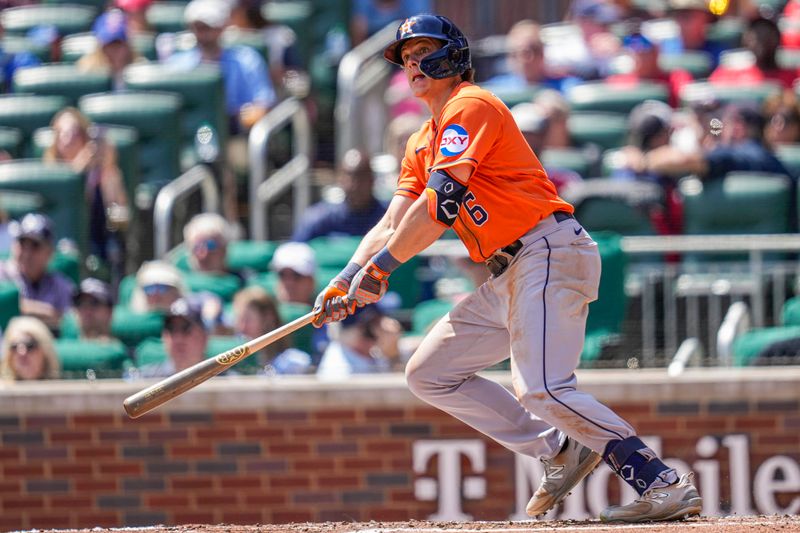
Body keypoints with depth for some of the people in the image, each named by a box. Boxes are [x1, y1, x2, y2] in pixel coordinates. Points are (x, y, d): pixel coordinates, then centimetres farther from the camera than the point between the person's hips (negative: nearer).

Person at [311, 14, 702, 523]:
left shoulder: (470, 107, -7)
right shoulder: (422, 143, 23)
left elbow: (438, 208, -16)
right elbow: (393, 226, 17)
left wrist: (379, 269, -12)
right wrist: (345, 282, 2)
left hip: (549, 252, -10)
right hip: (508, 277, 10)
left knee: (542, 389, -26)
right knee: (429, 372, 13)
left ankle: (663, 483, -27)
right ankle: (560, 450, 8)